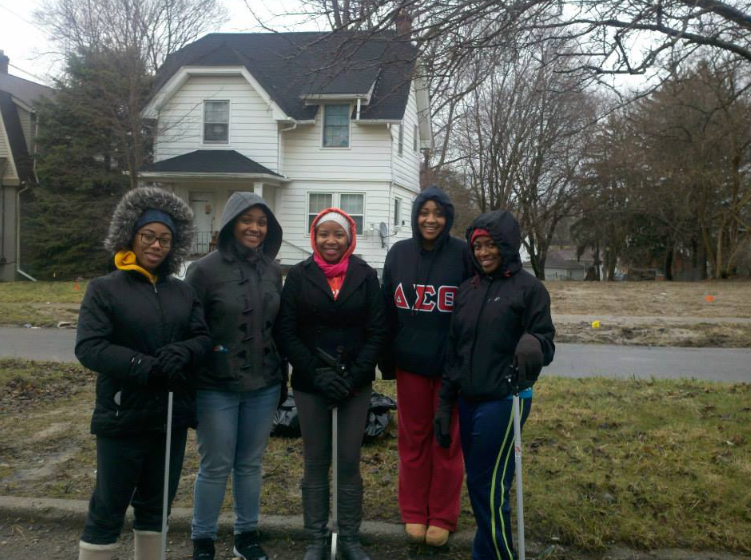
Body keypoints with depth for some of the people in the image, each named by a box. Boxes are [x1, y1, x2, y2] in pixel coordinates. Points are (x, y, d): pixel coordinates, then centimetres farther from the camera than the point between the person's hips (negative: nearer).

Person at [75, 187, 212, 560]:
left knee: (156, 504, 17)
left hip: (172, 414, 5)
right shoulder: (104, 289, -4)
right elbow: (88, 348, -14)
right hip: (123, 416, -4)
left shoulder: (182, 291, 9)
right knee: (108, 509, 4)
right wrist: (147, 367, -24)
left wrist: (183, 353, -19)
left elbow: (204, 338, 4)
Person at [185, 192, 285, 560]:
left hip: (263, 386, 4)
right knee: (216, 467, 6)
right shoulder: (206, 269, -10)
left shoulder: (271, 270, 5)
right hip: (216, 388, -4)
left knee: (251, 464, 14)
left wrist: (282, 374, 14)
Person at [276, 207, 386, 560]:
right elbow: (286, 333, -4)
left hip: (356, 384, 0)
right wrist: (317, 374, -13)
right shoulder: (299, 276, -2)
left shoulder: (365, 275, 0)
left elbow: (376, 331, -2)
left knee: (349, 463, 5)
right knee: (316, 463, 8)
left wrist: (355, 375, -12)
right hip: (310, 384, 0)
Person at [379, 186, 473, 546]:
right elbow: (387, 310, 6)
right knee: (413, 439, 12)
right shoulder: (398, 254, 3)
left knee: (447, 442, 8)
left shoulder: (463, 254, -7)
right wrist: (386, 360, 6)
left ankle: (442, 518, 23)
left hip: (451, 364, -2)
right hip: (409, 362, 3)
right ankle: (414, 513, 26)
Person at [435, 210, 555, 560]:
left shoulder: (528, 288, -7)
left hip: (504, 401, -6)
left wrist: (534, 344, -34)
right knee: (478, 482, 12)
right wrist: (445, 402, 13)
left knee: (488, 486, -3)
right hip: (468, 400, 6)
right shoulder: (467, 289, 10)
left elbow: (546, 344, -10)